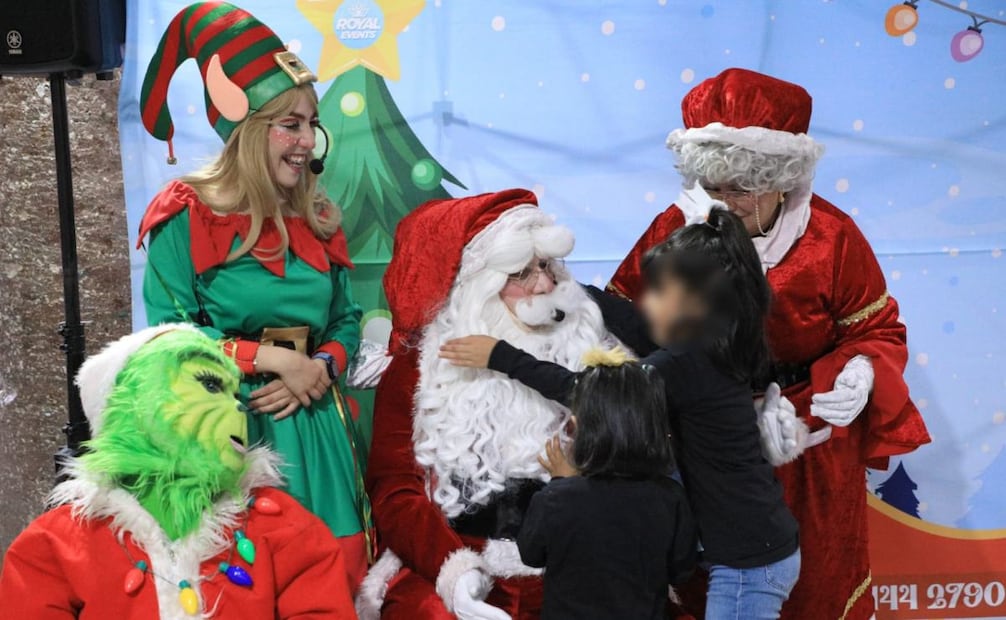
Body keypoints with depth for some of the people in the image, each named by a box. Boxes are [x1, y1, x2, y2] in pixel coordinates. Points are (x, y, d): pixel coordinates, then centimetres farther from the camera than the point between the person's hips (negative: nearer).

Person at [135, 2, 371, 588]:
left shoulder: (318, 217, 9)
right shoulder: (188, 215, -8)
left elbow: (346, 321, 13)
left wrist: (319, 369, -8)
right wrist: (272, 358, -15)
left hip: (315, 427, 5)